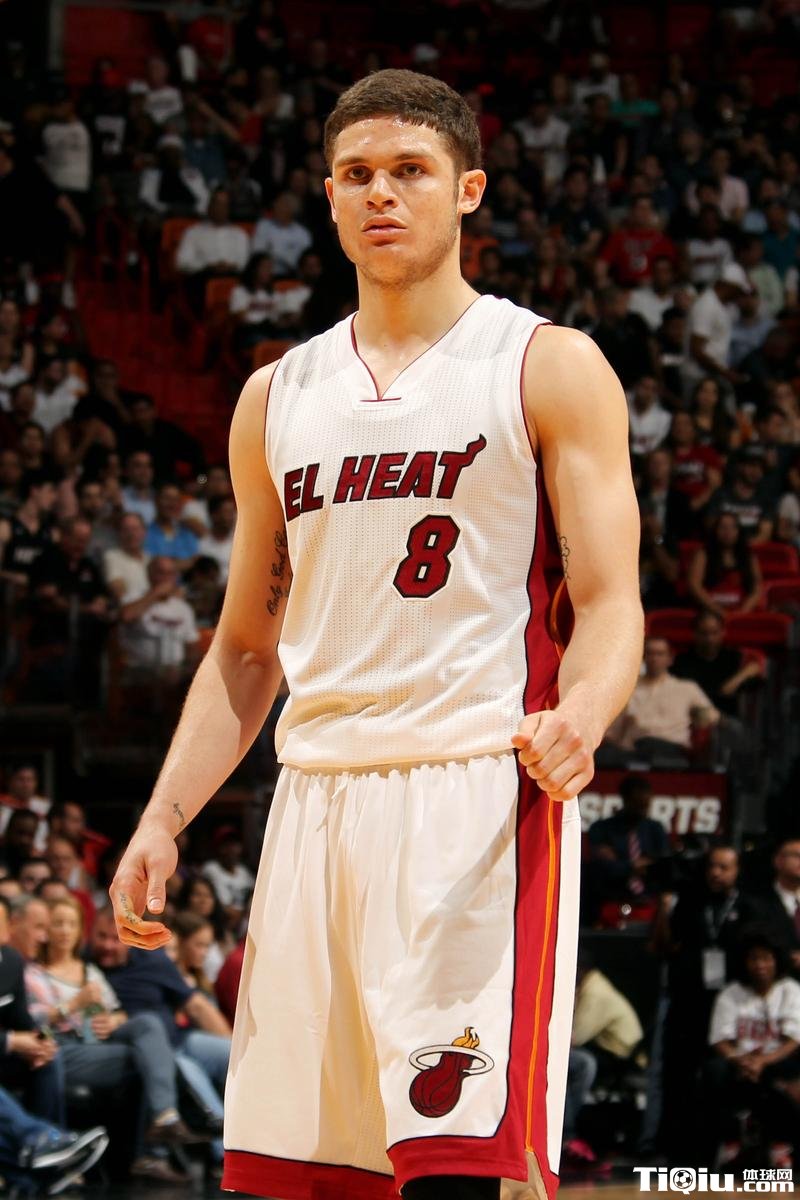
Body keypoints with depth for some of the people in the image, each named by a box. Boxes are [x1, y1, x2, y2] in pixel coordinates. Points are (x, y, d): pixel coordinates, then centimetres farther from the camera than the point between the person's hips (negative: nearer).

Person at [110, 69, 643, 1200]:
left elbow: (611, 607, -4)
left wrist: (579, 719, -25)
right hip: (318, 799, 5)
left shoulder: (549, 367, 3)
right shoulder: (278, 398, 17)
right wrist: (164, 818, 11)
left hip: (483, 797, -5)